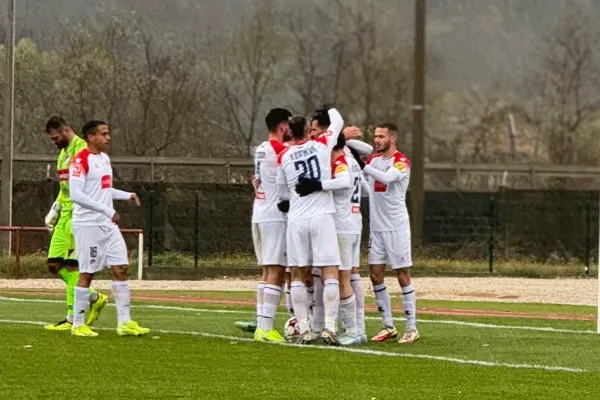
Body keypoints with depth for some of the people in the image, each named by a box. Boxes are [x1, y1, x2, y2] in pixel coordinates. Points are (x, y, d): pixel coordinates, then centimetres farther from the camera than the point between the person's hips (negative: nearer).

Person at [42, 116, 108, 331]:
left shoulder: (82, 150, -12)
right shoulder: (63, 154, 20)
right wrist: (54, 211, 21)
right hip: (65, 216, 10)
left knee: (73, 265, -9)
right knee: (54, 265, 6)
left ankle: (73, 318, -5)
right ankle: (95, 297, 18)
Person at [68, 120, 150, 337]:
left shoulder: (104, 158, 14)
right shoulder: (81, 161, -13)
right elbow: (76, 194, -22)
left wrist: (127, 195, 12)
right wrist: (106, 210, -25)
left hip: (108, 225, 8)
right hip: (88, 224, -8)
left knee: (120, 269, 3)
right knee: (87, 274, -3)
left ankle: (124, 322, 6)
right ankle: (78, 325, 6)